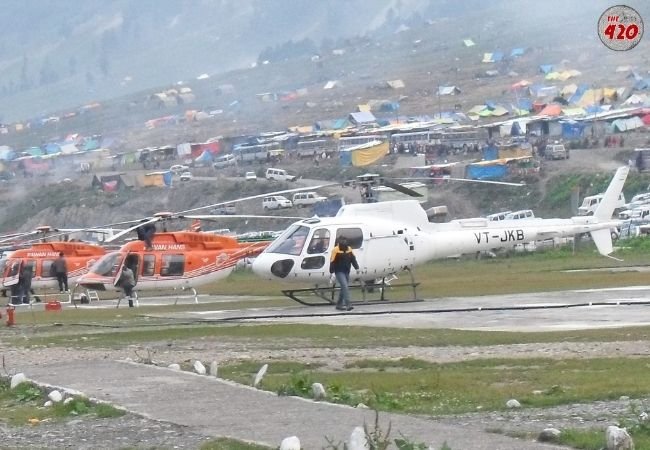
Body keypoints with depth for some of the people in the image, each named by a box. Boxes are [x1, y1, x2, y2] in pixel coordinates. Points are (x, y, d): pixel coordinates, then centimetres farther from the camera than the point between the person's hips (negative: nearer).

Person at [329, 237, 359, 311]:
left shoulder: (349, 249, 10)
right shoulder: (336, 250, -8)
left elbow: (353, 259, 14)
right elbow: (332, 262, -8)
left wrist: (356, 267, 3)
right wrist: (331, 272, -10)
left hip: (346, 272, 6)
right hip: (339, 272, -6)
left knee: (343, 288, 11)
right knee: (345, 287, -17)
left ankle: (339, 304, 21)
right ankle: (347, 305, -23)